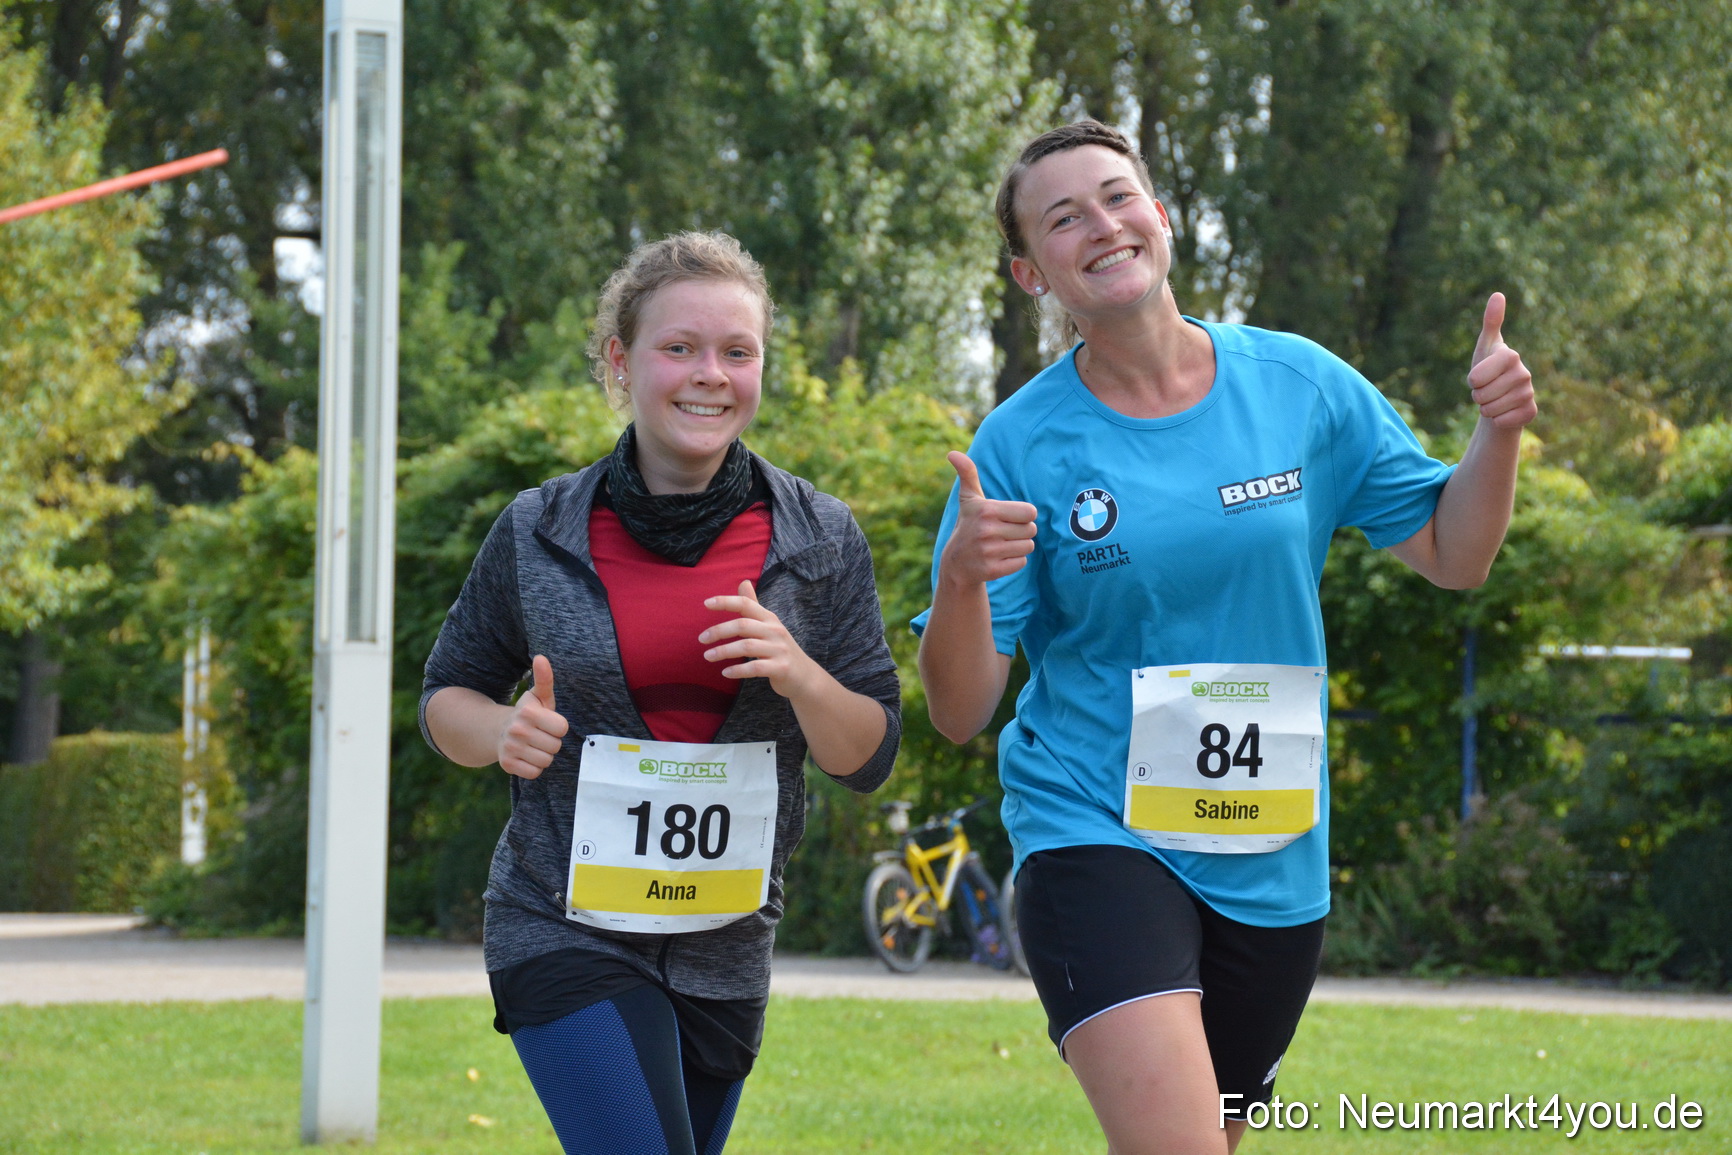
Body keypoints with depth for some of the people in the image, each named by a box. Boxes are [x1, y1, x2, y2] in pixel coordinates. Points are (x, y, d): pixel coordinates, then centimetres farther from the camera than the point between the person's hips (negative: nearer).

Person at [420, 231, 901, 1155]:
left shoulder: (819, 541, 0)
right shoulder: (538, 534, -3)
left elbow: (869, 757, 1)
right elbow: (446, 695, 9)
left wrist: (796, 673, -19)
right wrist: (503, 733, -14)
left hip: (725, 948, 3)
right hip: (564, 931, -3)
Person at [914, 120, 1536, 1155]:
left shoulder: (1298, 384, 1)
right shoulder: (1023, 443, -6)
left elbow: (1453, 557, 8)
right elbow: (961, 712, -6)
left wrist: (1500, 432, -10)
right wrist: (963, 581, -26)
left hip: (1273, 864, 4)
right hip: (1094, 834, -4)